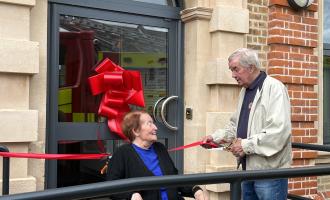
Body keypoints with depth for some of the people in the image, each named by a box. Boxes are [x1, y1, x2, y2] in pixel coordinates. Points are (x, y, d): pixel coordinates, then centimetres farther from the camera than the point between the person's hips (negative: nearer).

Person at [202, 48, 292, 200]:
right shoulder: (245, 91, 14)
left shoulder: (274, 88, -14)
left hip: (269, 172, -8)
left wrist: (246, 145, -20)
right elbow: (236, 125, 22)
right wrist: (216, 137, 7)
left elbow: (279, 132, -24)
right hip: (249, 168, 8)